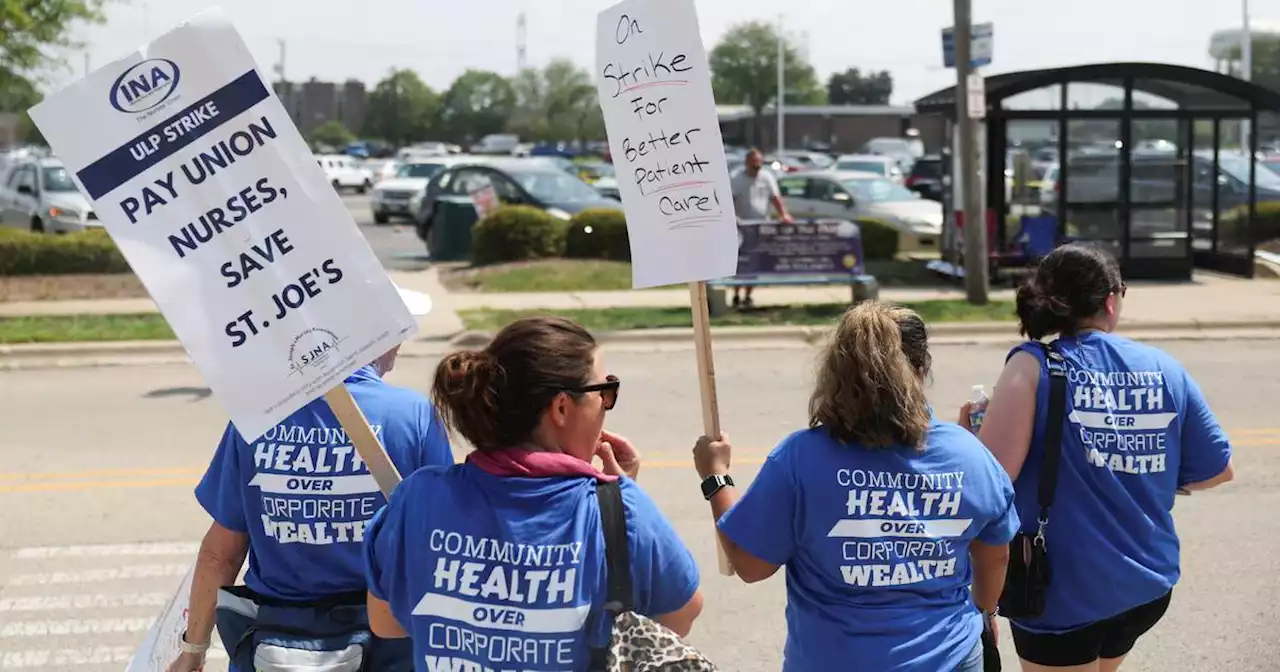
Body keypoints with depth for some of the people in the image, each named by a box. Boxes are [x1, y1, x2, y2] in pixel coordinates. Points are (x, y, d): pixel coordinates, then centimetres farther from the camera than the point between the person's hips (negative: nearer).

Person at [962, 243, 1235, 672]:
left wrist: (969, 434, 1)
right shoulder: (1165, 369, -1)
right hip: (1149, 585, 5)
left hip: (1063, 592, -4)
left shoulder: (1034, 366, -13)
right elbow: (1216, 470, 7)